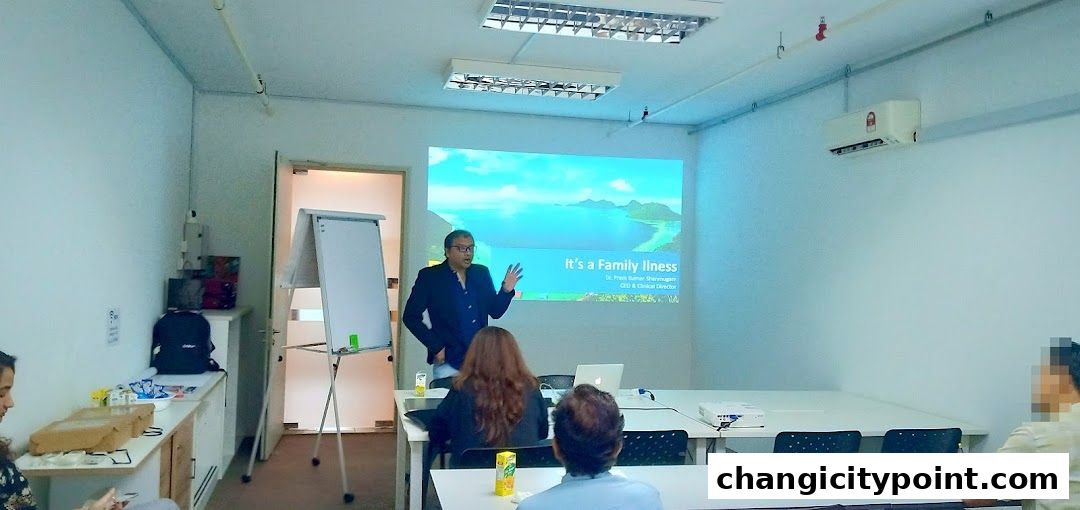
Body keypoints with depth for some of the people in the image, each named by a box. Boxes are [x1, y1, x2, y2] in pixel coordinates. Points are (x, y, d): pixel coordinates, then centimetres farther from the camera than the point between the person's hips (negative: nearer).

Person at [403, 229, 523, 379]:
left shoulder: (482, 273, 8)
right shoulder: (429, 276, -4)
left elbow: (495, 312, 12)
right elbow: (410, 317, -5)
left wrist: (506, 290, -6)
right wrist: (436, 347, -9)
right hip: (448, 364, -3)